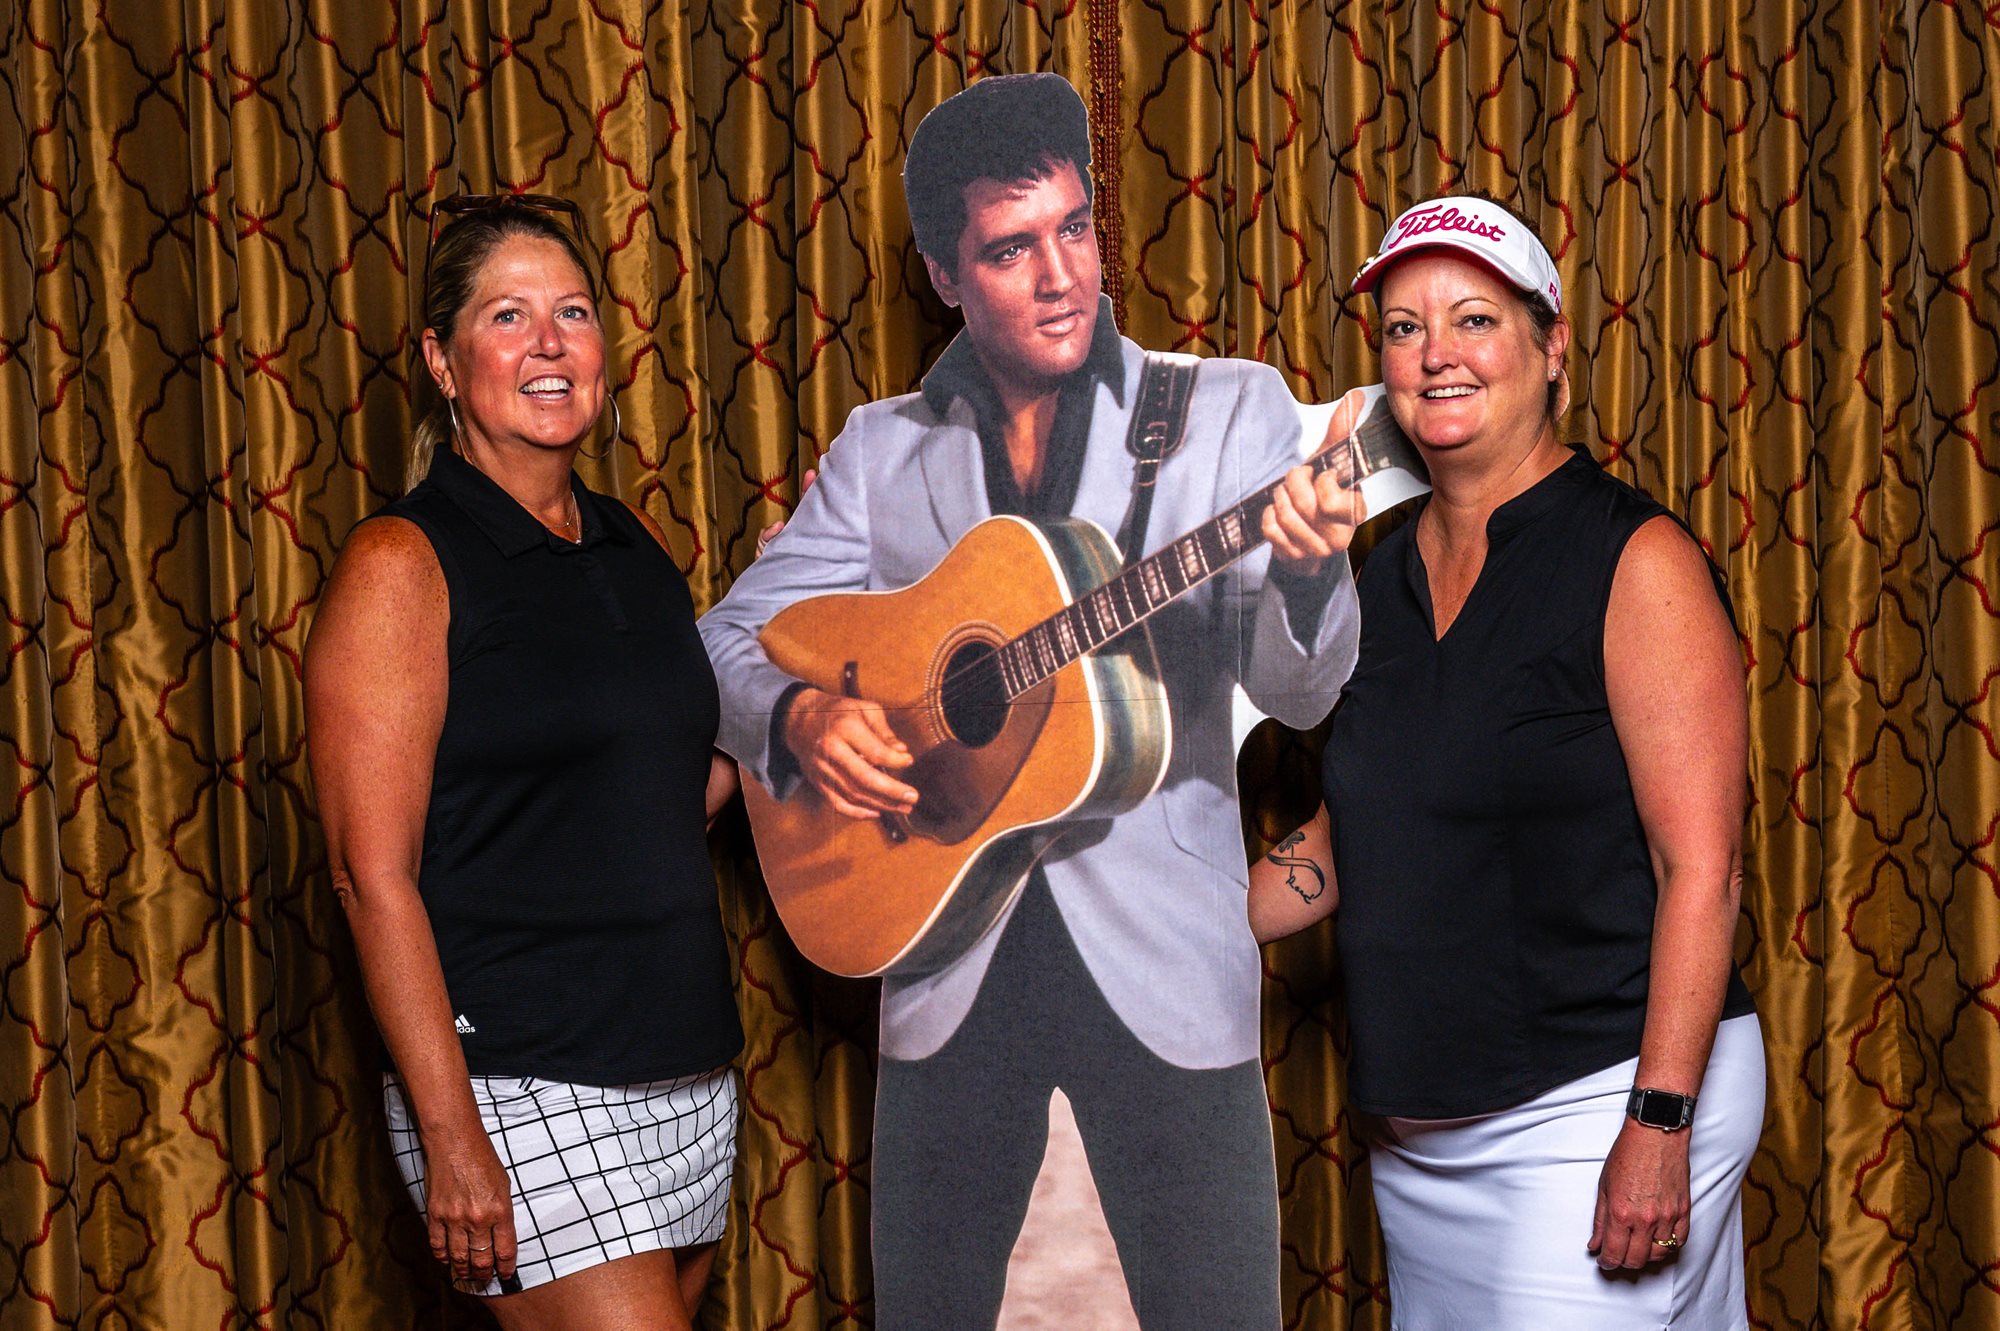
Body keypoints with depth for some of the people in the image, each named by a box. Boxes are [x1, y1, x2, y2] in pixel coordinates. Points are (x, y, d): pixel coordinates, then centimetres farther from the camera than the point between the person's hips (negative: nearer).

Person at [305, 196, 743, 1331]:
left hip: (691, 1077, 7)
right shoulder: (402, 566, -8)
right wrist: (449, 1133, -18)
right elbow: (374, 875, -13)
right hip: (521, 1093, -7)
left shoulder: (639, 544, 12)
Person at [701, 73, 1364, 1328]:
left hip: (1160, 955, -2)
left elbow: (1297, 690, -8)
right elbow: (730, 638, 10)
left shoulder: (1232, 411, 0)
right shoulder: (883, 449, 7)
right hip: (949, 953, 2)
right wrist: (799, 716, -13)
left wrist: (1306, 574, -31)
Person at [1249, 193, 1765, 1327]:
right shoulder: (1390, 575, 10)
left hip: (1592, 1105, -6)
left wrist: (1657, 1127, -20)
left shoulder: (1637, 561, -10)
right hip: (1417, 1128, 7)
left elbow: (1700, 866, -15)